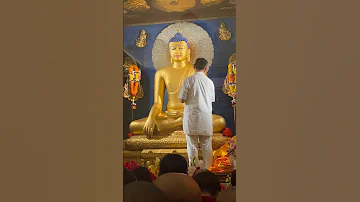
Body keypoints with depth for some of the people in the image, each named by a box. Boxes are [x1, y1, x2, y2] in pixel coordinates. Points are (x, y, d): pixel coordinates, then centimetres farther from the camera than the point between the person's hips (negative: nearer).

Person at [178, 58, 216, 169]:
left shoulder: (188, 80, -6)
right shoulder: (209, 82, 3)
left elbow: (182, 99, -4)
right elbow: (212, 100, 11)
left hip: (192, 116, -2)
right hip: (206, 118, 2)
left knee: (192, 145, 3)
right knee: (206, 146, 9)